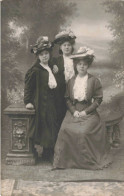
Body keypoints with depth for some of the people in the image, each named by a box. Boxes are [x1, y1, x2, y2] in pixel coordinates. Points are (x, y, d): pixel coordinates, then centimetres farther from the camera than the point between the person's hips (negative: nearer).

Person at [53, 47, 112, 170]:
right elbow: (67, 98, 9)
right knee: (65, 130, -21)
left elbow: (98, 99, -1)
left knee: (84, 131, -26)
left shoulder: (94, 81, 4)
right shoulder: (71, 81, 14)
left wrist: (86, 111, -10)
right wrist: (73, 111, -7)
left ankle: (88, 161, -6)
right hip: (73, 112, 3)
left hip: (88, 112, -3)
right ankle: (66, 160, -7)